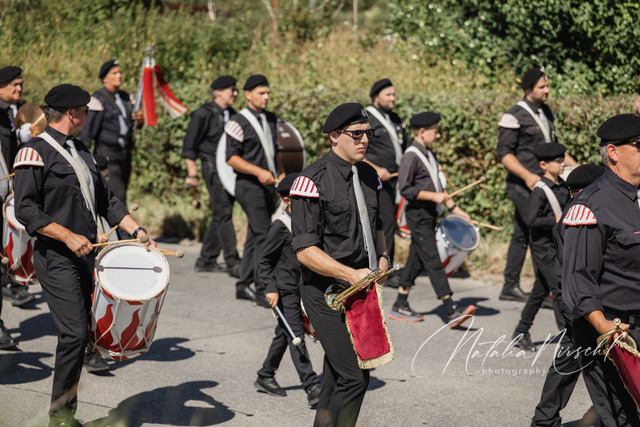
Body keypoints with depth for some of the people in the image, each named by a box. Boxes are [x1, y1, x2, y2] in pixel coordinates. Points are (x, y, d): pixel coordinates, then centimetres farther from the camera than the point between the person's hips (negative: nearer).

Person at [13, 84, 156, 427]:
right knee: (74, 334, -13)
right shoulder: (35, 152, -8)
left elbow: (105, 200, 21)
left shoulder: (80, 151, 19)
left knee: (82, 333, 7)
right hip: (56, 259, -8)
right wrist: (69, 237, -19)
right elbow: (26, 210, -14)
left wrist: (137, 230, 9)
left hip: (86, 254, 8)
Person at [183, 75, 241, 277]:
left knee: (220, 215, 9)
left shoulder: (232, 114, 15)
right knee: (223, 212, -11)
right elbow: (189, 145, -7)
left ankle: (206, 260, 18)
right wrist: (192, 173, -11)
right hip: (213, 167, -8)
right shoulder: (204, 114, -7)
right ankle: (233, 262, -12)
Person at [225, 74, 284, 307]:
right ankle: (262, 289, -10)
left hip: (268, 186, 8)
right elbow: (232, 158, -12)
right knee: (263, 234, -13)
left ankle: (244, 286, 19)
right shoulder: (238, 122, -8)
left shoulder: (271, 119, 14)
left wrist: (280, 174, 11)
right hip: (249, 186, -8)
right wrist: (259, 172, -21)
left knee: (256, 235, 11)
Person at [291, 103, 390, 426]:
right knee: (354, 377, -14)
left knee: (338, 378, 15)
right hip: (326, 292, -8)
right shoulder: (314, 180, -14)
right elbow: (305, 250, -18)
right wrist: (351, 274, -24)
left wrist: (382, 257, 6)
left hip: (360, 290, 8)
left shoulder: (368, 175, 11)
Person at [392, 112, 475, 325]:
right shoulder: (411, 156, -14)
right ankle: (452, 311, -15)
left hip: (429, 214, 9)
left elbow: (437, 187, 22)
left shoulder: (429, 154, 15)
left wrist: (454, 208, 18)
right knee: (433, 262, -11)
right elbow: (405, 189, -19)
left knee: (417, 260, 12)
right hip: (418, 215, -9)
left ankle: (400, 306, 20)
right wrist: (433, 196, -21)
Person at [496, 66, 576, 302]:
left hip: (540, 183, 8)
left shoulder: (546, 112, 15)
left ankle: (510, 287, 18)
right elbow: (504, 153, -15)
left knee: (522, 235, 12)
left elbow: (553, 146, 26)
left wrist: (575, 166, 17)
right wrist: (527, 175, -24)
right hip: (522, 186, -8)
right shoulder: (515, 116, -12)